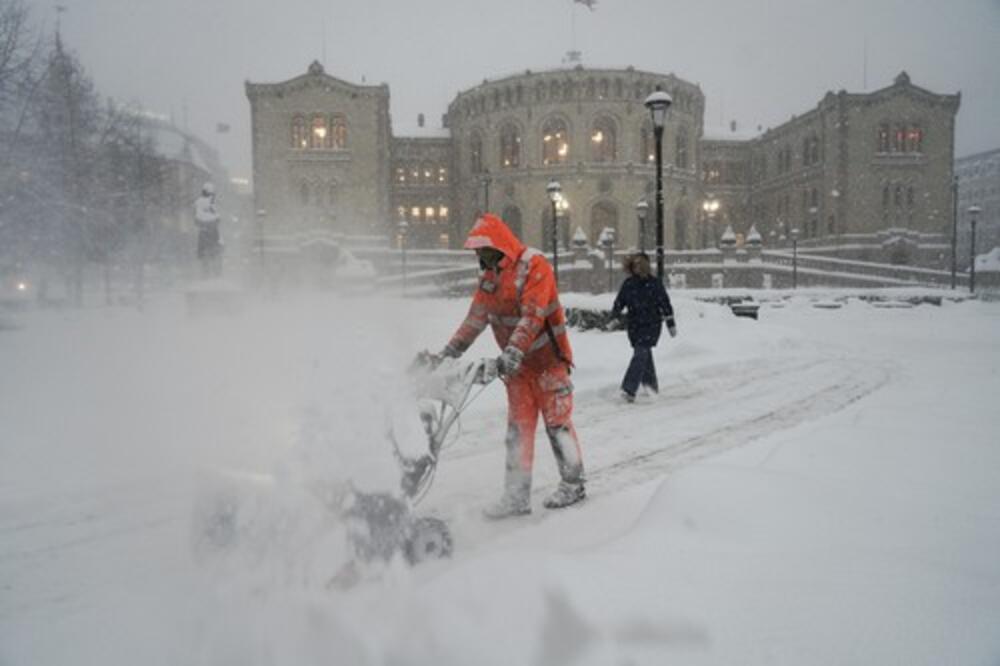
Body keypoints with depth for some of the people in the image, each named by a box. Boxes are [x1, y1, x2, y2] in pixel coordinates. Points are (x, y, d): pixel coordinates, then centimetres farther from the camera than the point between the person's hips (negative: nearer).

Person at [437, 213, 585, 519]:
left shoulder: (534, 266, -15)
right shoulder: (489, 277, 9)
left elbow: (532, 316, -26)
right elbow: (475, 319, 8)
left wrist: (513, 351, -36)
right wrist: (449, 351, 0)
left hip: (547, 358, -7)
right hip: (517, 363, 7)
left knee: (557, 422, 2)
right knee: (518, 428, 6)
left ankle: (573, 484, 19)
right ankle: (516, 496, 10)